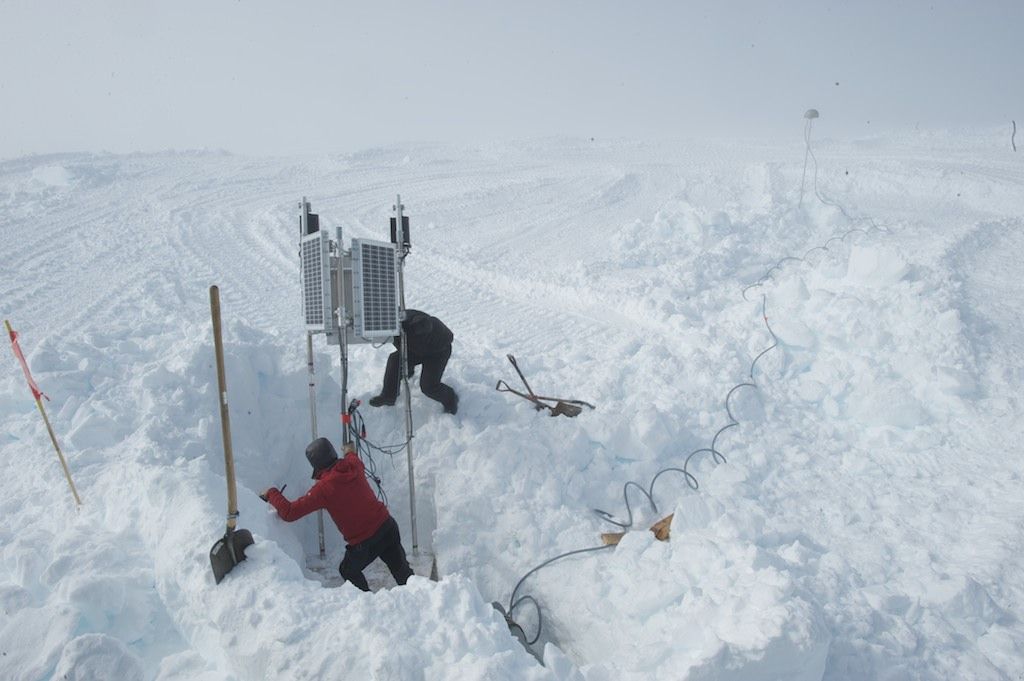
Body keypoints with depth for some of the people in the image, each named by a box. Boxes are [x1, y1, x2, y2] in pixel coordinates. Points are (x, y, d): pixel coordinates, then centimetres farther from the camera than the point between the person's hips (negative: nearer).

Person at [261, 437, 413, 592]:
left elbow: (289, 512, -12)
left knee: (349, 571, 23)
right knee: (401, 569, 17)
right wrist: (350, 452, 51)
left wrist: (272, 493, 4)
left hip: (364, 542, -5)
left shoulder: (323, 488, -16)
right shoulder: (354, 465, -1)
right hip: (387, 525, 5)